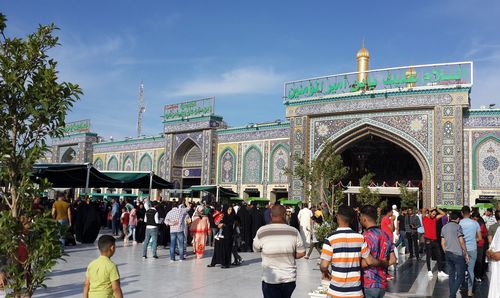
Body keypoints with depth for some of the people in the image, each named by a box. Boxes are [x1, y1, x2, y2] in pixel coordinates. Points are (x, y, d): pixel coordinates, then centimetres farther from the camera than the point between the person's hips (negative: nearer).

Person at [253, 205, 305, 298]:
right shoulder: (294, 232, -9)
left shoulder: (261, 232, -12)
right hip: (289, 278, 2)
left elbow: (256, 249, 4)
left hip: (270, 279, -2)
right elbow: (301, 253, -3)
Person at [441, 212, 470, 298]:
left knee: (451, 275, 12)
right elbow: (461, 242, -13)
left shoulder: (444, 227, 12)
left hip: (448, 254, 7)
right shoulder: (458, 227, -9)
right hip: (458, 254, -6)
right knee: (460, 275, -1)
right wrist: (466, 253, -4)